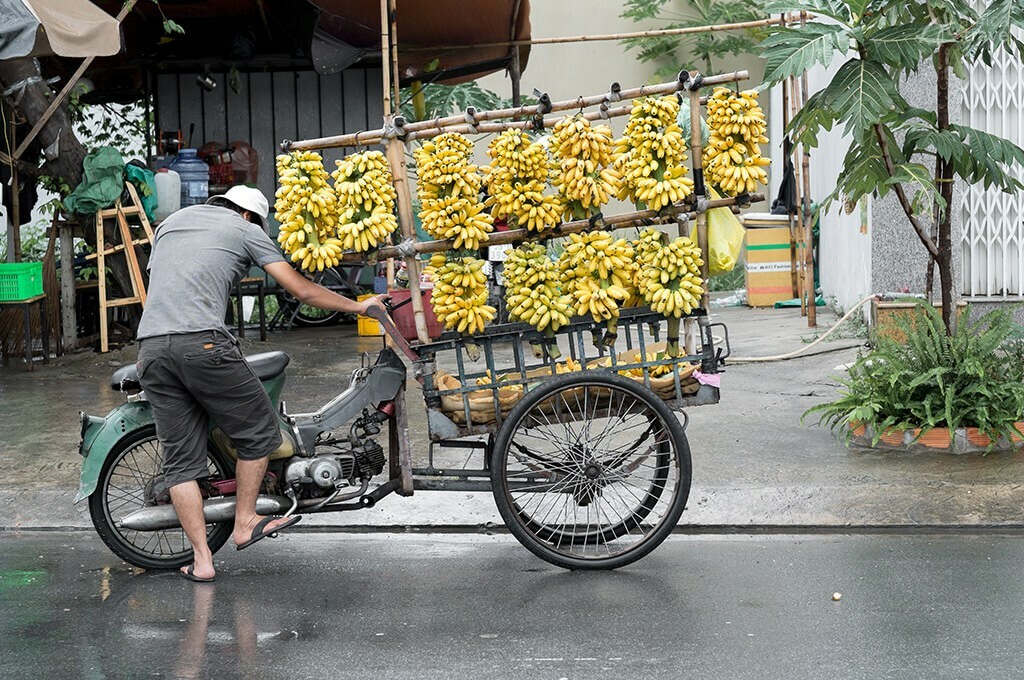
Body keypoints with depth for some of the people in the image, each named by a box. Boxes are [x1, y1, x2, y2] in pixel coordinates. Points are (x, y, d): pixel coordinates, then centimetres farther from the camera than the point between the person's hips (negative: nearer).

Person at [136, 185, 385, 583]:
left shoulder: (170, 222, 29)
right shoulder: (245, 230, 13)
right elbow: (302, 290, 9)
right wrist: (358, 306, 20)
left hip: (149, 348, 6)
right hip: (203, 342, -6)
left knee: (181, 460, 8)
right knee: (259, 431, 13)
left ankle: (201, 560, 7)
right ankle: (245, 524, 19)